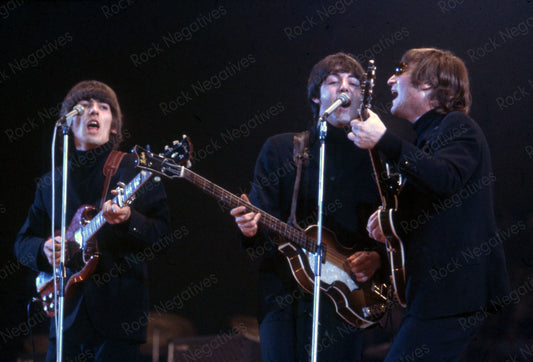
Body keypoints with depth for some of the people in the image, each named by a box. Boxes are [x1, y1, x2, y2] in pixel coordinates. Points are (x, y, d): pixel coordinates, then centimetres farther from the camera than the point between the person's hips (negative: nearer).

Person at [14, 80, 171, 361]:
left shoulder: (136, 170, 5)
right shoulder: (50, 183, 16)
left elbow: (163, 233, -2)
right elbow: (23, 242, 17)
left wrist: (128, 220, -22)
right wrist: (44, 250, -5)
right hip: (67, 312, 3)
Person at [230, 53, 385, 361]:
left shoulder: (374, 159, 11)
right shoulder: (280, 149, 12)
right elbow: (262, 214, 5)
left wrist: (375, 258, -9)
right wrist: (251, 227, -17)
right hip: (283, 294, 0)